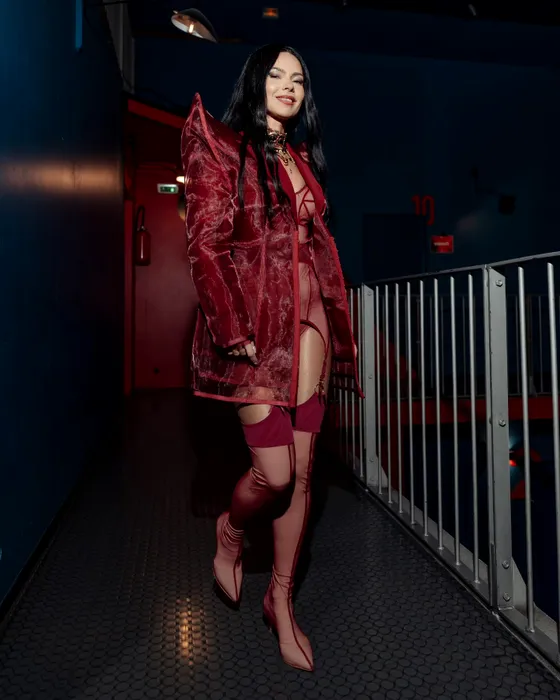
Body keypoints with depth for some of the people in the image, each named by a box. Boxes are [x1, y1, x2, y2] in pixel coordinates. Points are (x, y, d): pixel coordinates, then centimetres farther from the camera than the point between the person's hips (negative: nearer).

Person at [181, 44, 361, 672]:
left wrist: (336, 322, 13)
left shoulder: (303, 158, 20)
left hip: (307, 320, 6)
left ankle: (281, 600, 25)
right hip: (254, 324, -6)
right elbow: (206, 244, -9)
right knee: (275, 472, -8)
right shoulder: (222, 147, 1)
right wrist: (232, 329, -16)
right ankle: (230, 530, 30)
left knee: (301, 470, 6)